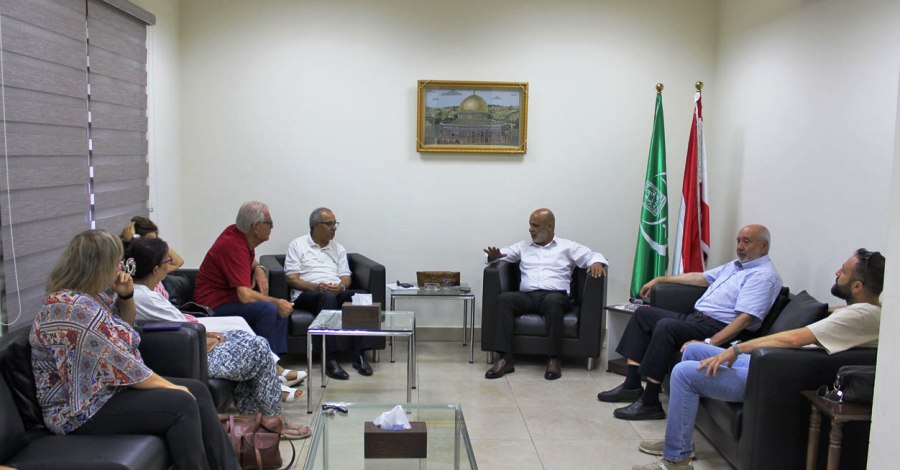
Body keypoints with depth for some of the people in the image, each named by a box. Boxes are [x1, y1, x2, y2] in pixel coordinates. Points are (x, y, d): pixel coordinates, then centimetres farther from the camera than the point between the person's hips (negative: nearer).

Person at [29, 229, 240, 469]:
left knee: (197, 391, 0)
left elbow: (125, 323, 23)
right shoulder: (72, 308, -25)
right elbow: (120, 365, -24)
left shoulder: (93, 294, 5)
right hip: (83, 411, -10)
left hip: (110, 388, 10)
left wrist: (126, 295, 3)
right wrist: (169, 386, -14)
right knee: (181, 404, -21)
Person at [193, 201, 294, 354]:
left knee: (282, 307, 4)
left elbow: (250, 260, 23)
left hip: (229, 297, 10)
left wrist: (258, 269, -1)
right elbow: (245, 296, -32)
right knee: (267, 309, -29)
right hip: (214, 306, -10)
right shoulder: (233, 246, -26)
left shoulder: (236, 231, 0)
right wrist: (277, 302, -19)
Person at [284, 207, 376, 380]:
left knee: (363, 295, -26)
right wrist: (315, 286, -18)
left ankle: (359, 355, -29)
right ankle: (330, 360, -41)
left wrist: (341, 286, -11)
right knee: (328, 297, -39)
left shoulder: (338, 248, 23)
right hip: (306, 294, -4)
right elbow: (292, 278, -1)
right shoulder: (297, 245, 9)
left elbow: (346, 277, 15)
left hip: (337, 293, 4)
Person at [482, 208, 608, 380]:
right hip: (527, 296, 3)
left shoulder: (567, 247, 16)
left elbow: (593, 255, 10)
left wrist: (597, 262, -15)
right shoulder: (523, 246, 25)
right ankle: (505, 358, -34)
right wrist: (494, 255, -6)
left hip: (555, 295, -2)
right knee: (504, 298, -29)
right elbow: (503, 253, 19)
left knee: (553, 301, -39)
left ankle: (554, 358, -30)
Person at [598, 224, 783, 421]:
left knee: (666, 326, -32)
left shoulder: (764, 276, -10)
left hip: (718, 328, -10)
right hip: (695, 317, 10)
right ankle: (632, 385, -4)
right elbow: (701, 277, 31)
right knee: (643, 314, 3)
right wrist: (661, 279, 29)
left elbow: (745, 318, -22)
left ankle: (650, 403, -25)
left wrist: (709, 343, -31)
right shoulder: (735, 265, 21)